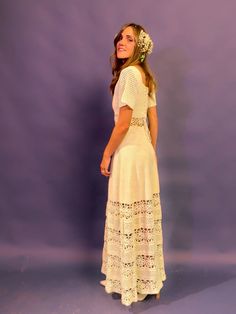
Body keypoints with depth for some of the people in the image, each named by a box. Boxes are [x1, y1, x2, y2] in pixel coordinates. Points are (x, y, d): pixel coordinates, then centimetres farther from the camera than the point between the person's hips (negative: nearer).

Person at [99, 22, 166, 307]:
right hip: (144, 149, 9)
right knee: (144, 215, 15)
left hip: (129, 152, -9)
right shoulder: (145, 75, 14)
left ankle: (133, 283, 21)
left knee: (128, 217, 3)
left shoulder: (129, 73, -14)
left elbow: (123, 123, -19)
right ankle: (148, 280, 32)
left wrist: (106, 155, -9)